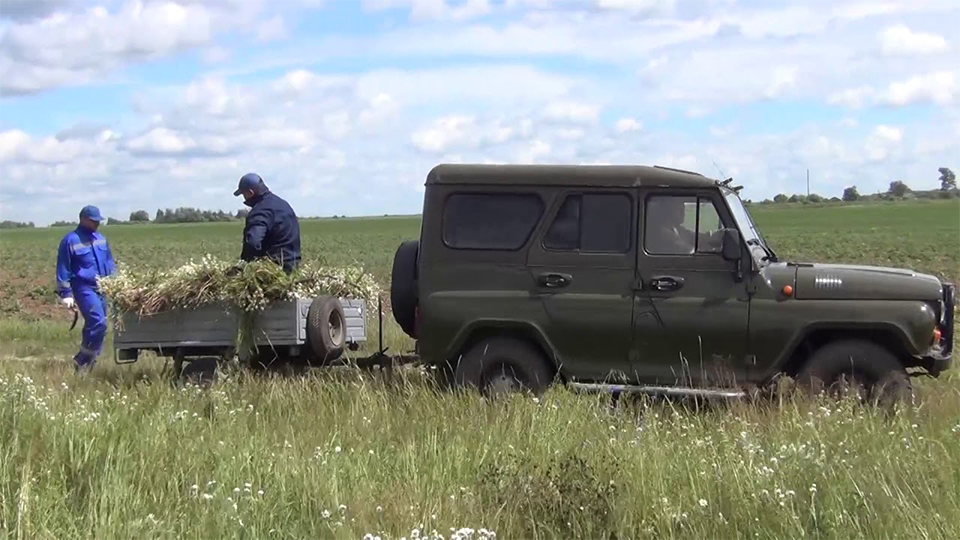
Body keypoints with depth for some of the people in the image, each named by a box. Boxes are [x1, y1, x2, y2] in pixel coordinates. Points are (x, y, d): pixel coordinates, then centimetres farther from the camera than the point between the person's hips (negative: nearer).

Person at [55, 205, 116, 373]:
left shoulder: (100, 239, 14)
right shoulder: (71, 240, -6)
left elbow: (109, 263, 23)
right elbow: (63, 270, -4)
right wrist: (66, 294, -8)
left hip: (101, 289, 7)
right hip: (84, 289, -7)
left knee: (93, 325, 9)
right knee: (98, 323, -20)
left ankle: (89, 363, 17)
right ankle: (82, 361, -9)